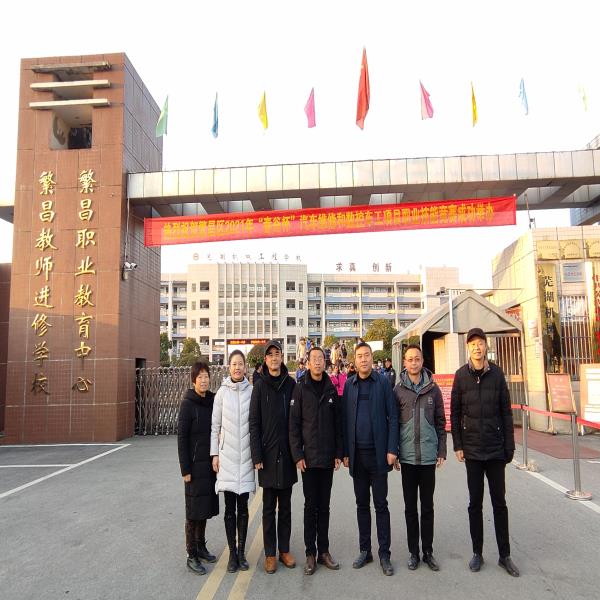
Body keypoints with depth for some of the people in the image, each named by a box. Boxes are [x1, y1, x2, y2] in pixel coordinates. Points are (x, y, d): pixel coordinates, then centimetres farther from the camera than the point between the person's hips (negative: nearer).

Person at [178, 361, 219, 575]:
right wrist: (185, 469, -13)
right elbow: (181, 437, -11)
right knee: (194, 509, 3)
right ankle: (192, 556, 14)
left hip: (210, 463, 6)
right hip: (195, 465, -5)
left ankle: (201, 546, 30)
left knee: (205, 507, 15)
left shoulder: (213, 400, 5)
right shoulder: (188, 403, -11)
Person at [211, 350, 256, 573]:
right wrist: (214, 454, 0)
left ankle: (241, 552, 21)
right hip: (227, 456, 0)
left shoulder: (251, 391, 0)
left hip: (246, 456, 0)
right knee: (230, 507, 6)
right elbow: (215, 425, 3)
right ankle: (232, 553, 17)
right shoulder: (222, 392, 0)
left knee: (243, 506, 9)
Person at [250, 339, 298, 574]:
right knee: (269, 507, 9)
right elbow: (254, 423, -5)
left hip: (287, 453, 2)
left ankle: (284, 549, 26)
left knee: (285, 506, 13)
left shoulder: (291, 384, 2)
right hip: (268, 454, -2)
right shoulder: (260, 386, -4)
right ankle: (270, 553, 20)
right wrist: (257, 455, -9)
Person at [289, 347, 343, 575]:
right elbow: (294, 424, -6)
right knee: (310, 506, 5)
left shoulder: (331, 389, 5)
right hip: (308, 458, -3)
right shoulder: (301, 388, -4)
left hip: (328, 458, 3)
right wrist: (297, 455, -11)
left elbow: (338, 423, 7)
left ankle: (324, 551, 23)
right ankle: (311, 554, 16)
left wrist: (339, 453, 2)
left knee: (324, 506, 12)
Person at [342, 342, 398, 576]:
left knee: (380, 505, 6)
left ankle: (384, 554, 17)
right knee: (362, 504, 13)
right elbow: (345, 419, 6)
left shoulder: (382, 382, -4)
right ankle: (365, 550, 25)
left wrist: (392, 449, -10)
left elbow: (392, 416, -4)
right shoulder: (349, 385, 4)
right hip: (357, 454, 3)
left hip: (378, 453, -3)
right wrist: (345, 452, 4)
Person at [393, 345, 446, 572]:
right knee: (410, 508, 10)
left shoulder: (433, 389, 1)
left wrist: (441, 451, 1)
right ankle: (413, 552, 22)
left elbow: (440, 423, 5)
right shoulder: (398, 390, -1)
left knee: (427, 507, 11)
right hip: (407, 457, 0)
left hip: (428, 456, 0)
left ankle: (428, 552, 23)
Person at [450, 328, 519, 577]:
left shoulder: (496, 373, -2)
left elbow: (506, 412, 1)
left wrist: (509, 446, 0)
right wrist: (458, 446, -3)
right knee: (475, 503, 9)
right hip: (472, 450, 0)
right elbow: (454, 413, 0)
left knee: (499, 502, 10)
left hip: (496, 449, 1)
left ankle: (504, 555, 22)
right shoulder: (461, 375, -3)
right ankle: (477, 553, 23)